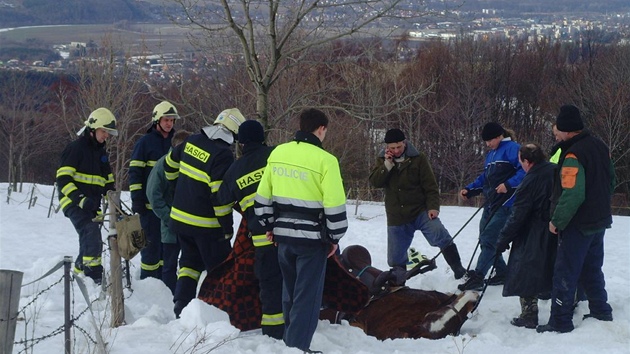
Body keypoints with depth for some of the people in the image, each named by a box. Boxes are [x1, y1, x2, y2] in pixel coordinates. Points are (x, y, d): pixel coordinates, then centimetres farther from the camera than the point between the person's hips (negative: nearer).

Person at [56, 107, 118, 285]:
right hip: (74, 202, -8)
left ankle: (79, 273, 26)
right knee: (91, 233, -27)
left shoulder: (101, 152, 19)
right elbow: (63, 179, -13)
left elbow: (108, 183, 24)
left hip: (91, 204, 8)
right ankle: (94, 274, -33)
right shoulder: (76, 148, -6)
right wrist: (80, 199, -25)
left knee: (89, 242, 10)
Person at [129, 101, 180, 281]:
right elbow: (135, 171, -7)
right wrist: (137, 199, -14)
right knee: (152, 242, -6)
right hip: (150, 203, -6)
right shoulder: (145, 142, -4)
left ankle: (162, 278, 18)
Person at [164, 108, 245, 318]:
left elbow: (171, 162, 19)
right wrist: (227, 227, -14)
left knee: (190, 261, 20)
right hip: (206, 225, -7)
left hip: (180, 217, 7)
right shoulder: (223, 155, -20)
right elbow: (220, 196, -22)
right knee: (220, 269, 4)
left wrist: (177, 183, 37)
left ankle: (181, 306, 13)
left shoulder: (193, 141, 3)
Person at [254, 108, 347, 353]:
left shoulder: (277, 153, 3)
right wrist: (335, 237, -2)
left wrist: (269, 226, 19)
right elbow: (335, 205, -15)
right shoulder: (325, 160, -15)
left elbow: (263, 197, 8)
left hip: (284, 234, 6)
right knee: (307, 295, 2)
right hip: (312, 237, -6)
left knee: (290, 291, 20)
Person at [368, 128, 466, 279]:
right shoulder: (383, 160, 6)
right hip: (396, 217, 3)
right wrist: (387, 165, -18)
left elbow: (430, 185, -6)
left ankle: (459, 271, -20)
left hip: (420, 211, -3)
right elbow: (374, 182, -6)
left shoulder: (418, 158, -5)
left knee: (440, 236, -28)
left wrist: (433, 207, -18)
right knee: (395, 259, 8)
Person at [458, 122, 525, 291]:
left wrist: (508, 184, -28)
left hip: (505, 203, -10)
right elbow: (484, 178, 26)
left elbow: (525, 170, -19)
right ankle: (502, 274, 21)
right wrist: (469, 190, 13)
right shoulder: (490, 154, 20)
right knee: (485, 239, 10)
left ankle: (477, 277, -13)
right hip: (491, 203, 10)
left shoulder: (512, 149, -8)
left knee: (488, 239, -13)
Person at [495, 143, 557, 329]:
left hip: (533, 238, -7)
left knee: (526, 275, 2)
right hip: (556, 234, 7)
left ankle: (529, 315, 2)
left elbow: (517, 215, -16)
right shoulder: (556, 172, 1)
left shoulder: (530, 182, -18)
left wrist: (503, 240, -8)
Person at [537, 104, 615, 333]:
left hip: (578, 226, -9)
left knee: (565, 273, 0)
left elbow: (572, 195, -28)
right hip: (600, 221, 9)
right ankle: (601, 313, 28)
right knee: (592, 270, 21)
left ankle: (560, 322, 4)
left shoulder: (573, 155, -24)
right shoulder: (600, 147, 4)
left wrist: (557, 221, -16)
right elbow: (611, 181, 14)